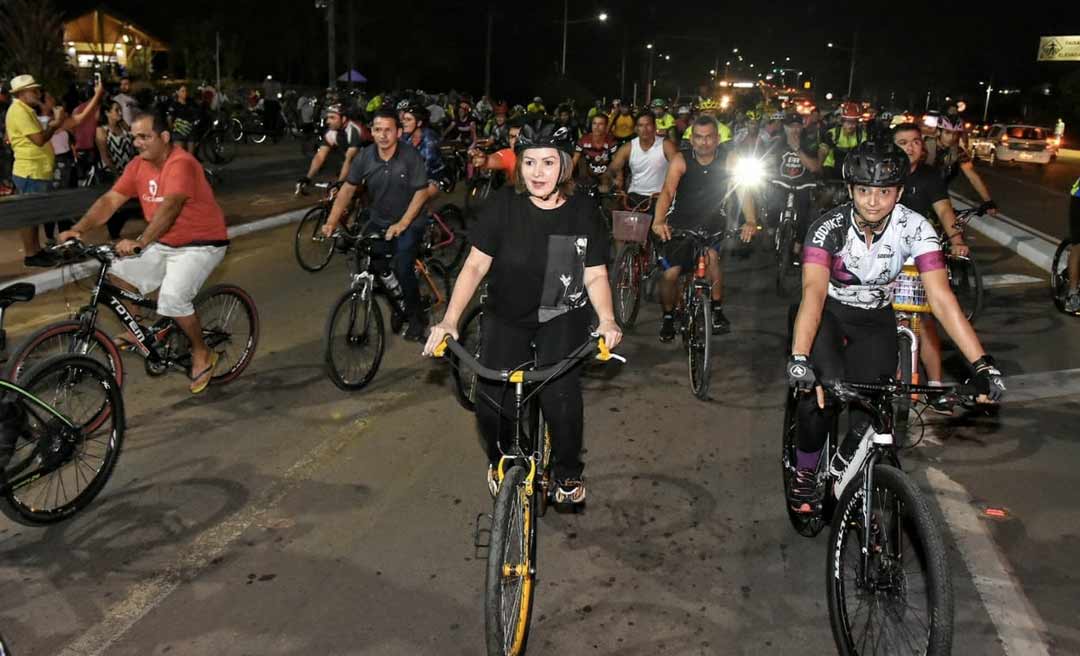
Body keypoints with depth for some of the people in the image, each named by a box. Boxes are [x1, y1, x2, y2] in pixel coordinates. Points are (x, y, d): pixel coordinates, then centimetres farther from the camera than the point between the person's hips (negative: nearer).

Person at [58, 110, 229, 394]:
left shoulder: (181, 163, -24)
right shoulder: (139, 165, 0)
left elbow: (169, 206, -38)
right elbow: (110, 200, -5)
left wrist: (140, 242, -49)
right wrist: (78, 229, -19)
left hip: (200, 244, -8)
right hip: (162, 243, 8)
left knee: (172, 298, -25)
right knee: (118, 273, -3)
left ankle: (202, 354, -2)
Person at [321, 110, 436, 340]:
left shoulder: (411, 156, -18)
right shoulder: (365, 157, -9)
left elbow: (421, 192, -16)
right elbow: (348, 189, -5)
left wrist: (402, 224, -23)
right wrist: (331, 222, -14)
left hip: (408, 222, -4)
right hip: (378, 221, 5)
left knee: (402, 269, -17)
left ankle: (416, 318, 4)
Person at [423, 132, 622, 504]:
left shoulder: (583, 212, -9)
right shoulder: (504, 205, -12)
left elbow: (595, 276, -6)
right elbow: (476, 265, -10)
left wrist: (607, 319, -24)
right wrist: (450, 319, -21)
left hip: (562, 318, 0)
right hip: (506, 318, 0)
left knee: (561, 395, -25)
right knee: (491, 404, -16)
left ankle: (568, 471, 4)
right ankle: (500, 458, 19)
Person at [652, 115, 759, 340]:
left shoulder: (728, 158, -15)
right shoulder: (681, 160, -18)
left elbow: (743, 190, -23)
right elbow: (667, 191, -30)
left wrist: (751, 221, -40)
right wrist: (658, 222, -48)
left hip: (711, 220, 0)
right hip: (681, 221, 0)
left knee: (711, 255, -26)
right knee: (670, 273, -7)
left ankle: (717, 310, -5)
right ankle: (668, 316, 20)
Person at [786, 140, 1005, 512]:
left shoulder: (914, 228, -21)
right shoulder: (828, 228, -27)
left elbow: (941, 297, -26)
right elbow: (813, 292, -40)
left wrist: (982, 365, -36)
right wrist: (799, 358, -56)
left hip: (876, 319, 2)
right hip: (828, 313, -2)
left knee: (873, 414, -12)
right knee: (824, 388, -28)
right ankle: (805, 469, -2)